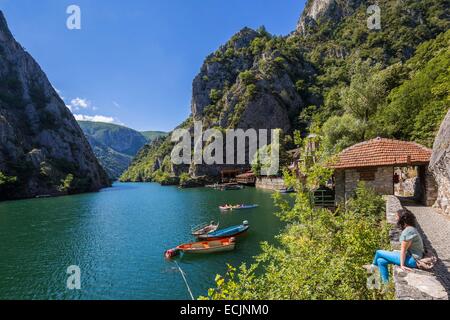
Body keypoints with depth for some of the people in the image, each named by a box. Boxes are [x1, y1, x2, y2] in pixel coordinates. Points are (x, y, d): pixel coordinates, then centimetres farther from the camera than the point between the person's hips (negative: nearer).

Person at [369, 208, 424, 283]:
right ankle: (386, 283, 13)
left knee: (379, 252, -4)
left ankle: (374, 266, 27)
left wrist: (402, 265, -15)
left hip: (412, 260, -9)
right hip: (411, 256, 9)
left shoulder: (408, 231, -23)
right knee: (381, 261, 5)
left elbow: (403, 250, -19)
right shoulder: (409, 228, 8)